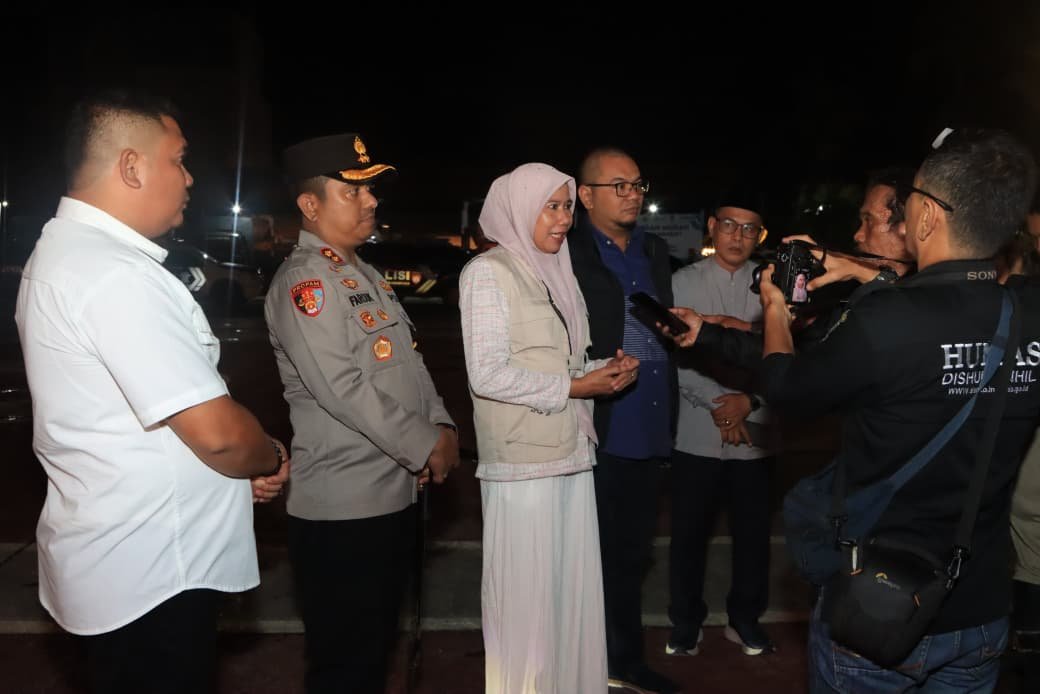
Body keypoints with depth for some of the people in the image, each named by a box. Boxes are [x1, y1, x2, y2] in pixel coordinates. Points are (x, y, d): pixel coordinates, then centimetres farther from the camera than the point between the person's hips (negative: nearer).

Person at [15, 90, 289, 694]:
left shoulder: (65, 252, 9)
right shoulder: (115, 276, -25)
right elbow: (217, 433, -26)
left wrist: (243, 467, 7)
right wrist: (272, 458, -5)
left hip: (119, 560, 10)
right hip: (153, 574, -10)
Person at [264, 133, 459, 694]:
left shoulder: (365, 275, 16)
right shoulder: (303, 280, -14)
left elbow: (408, 360, 17)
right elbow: (342, 388, -22)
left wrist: (441, 426, 1)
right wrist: (423, 447, -16)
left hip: (395, 494, 9)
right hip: (342, 507, -9)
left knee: (377, 646, 21)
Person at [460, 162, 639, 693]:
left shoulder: (556, 271, 15)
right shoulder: (488, 272, -8)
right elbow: (488, 375, -16)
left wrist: (605, 369, -1)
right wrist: (574, 387, -14)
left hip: (571, 453, 7)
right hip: (523, 461, -7)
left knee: (574, 590, 13)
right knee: (527, 597, 3)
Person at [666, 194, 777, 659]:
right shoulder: (682, 282, 1)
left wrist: (748, 401, -15)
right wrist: (714, 404, -13)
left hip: (755, 435, 1)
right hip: (697, 434, -1)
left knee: (753, 532, 12)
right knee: (689, 532, 8)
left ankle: (745, 620, 31)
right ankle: (686, 622, 26)